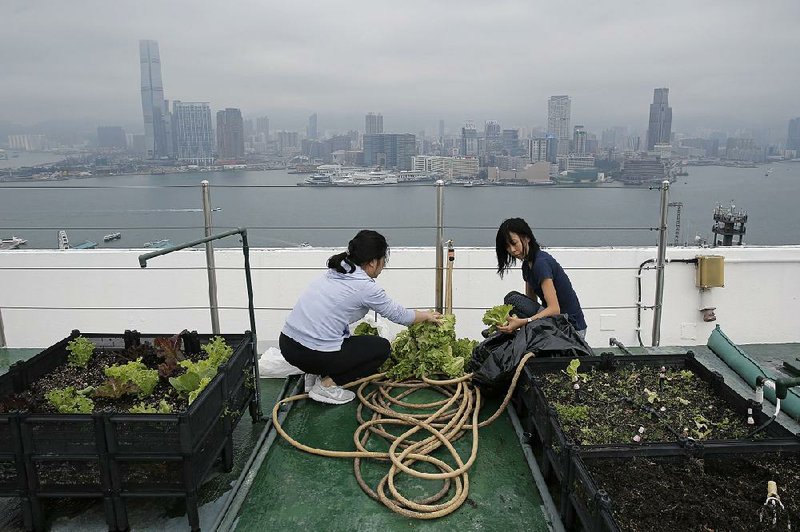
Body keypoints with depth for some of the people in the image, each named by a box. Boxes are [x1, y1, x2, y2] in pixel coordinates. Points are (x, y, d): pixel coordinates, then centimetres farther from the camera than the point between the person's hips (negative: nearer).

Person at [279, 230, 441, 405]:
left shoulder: (335, 272, 12)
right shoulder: (365, 287, -10)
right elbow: (398, 315, 5)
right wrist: (427, 316, 24)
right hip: (314, 355, -8)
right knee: (382, 347, 11)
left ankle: (315, 374, 17)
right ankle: (328, 384, 2)